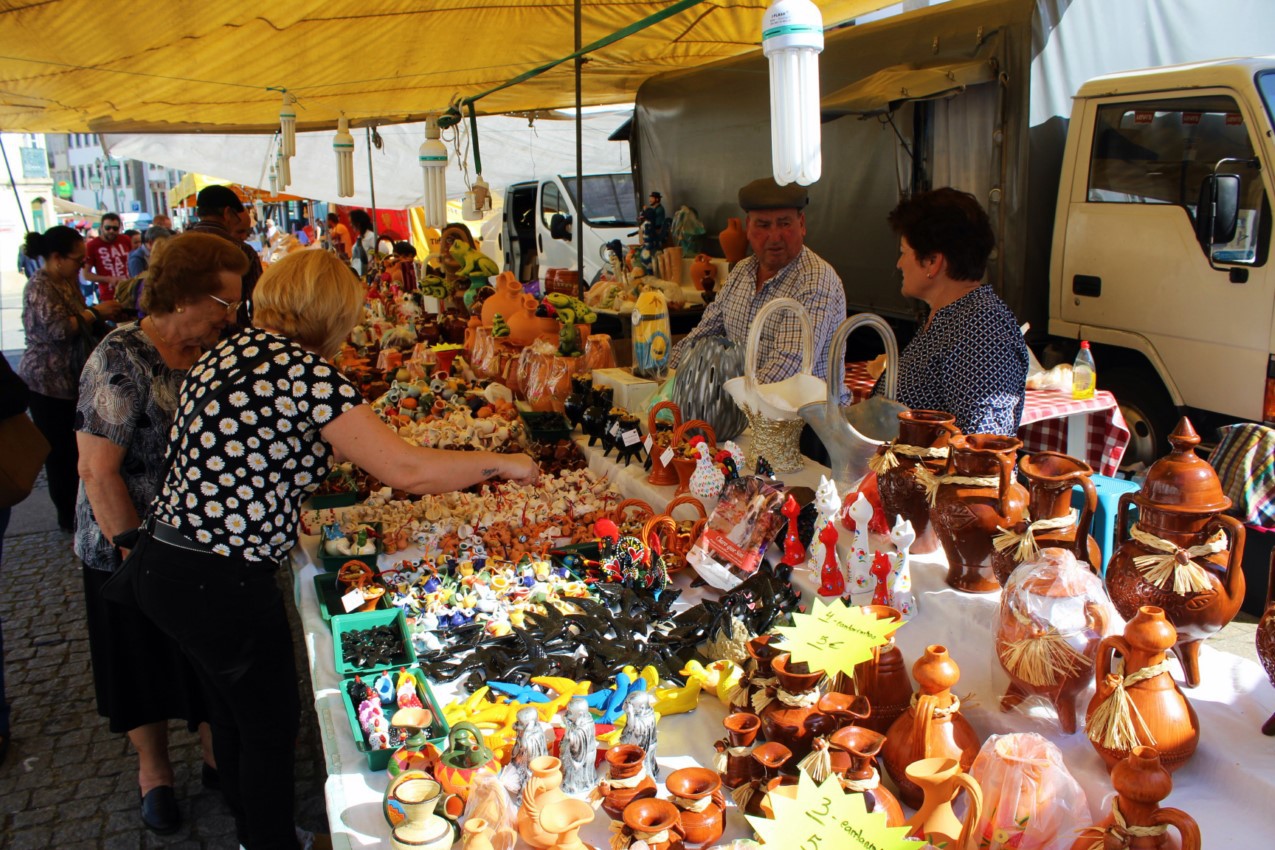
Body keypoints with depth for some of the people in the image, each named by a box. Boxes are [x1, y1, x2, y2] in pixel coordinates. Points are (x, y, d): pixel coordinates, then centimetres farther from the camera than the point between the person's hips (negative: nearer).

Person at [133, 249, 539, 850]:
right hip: (220, 581, -10)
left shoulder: (230, 351, 8)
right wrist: (502, 463, -11)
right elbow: (406, 470, -23)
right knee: (272, 723, 13)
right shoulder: (301, 369, -20)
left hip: (164, 563, 10)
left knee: (232, 710, 27)